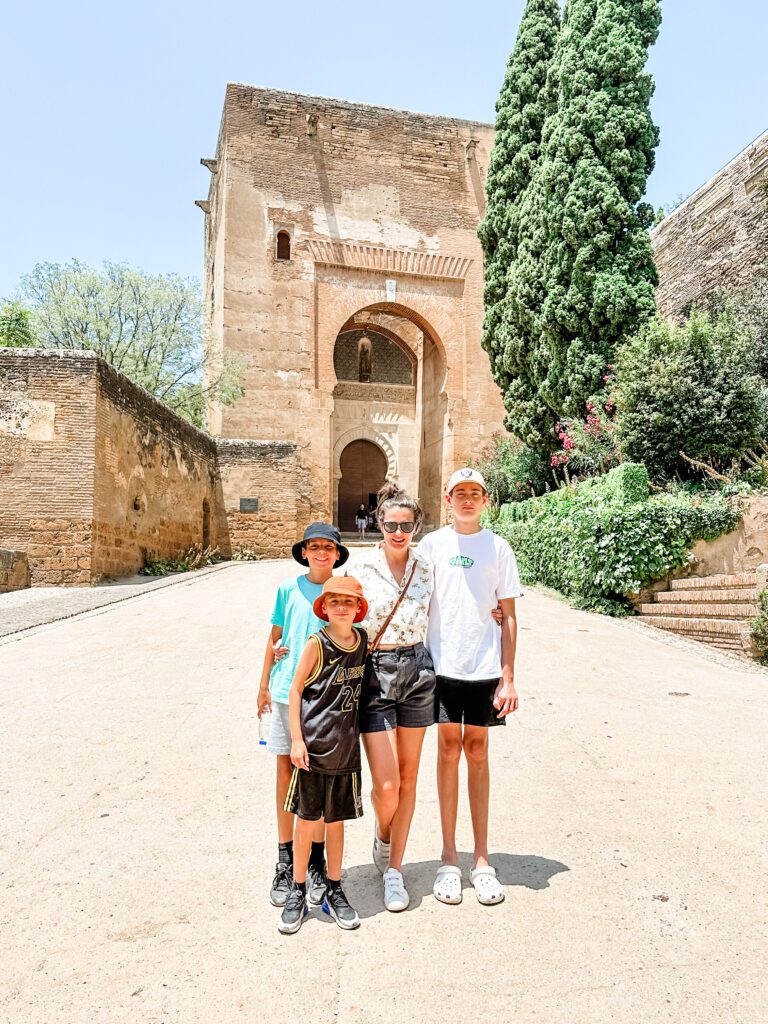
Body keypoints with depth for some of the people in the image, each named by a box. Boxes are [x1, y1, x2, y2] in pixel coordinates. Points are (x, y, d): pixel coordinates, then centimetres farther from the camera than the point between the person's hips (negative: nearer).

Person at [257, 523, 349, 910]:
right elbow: (275, 637, 10)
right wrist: (264, 684, 11)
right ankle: (285, 862, 23)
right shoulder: (288, 589, 3)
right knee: (286, 773, 8)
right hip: (287, 691, 1)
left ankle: (317, 862, 24)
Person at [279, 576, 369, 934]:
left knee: (336, 820, 15)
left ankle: (334, 891, 31)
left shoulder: (364, 640, 2)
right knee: (306, 821, 8)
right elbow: (295, 690, -7)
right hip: (312, 746, -3)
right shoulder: (317, 644, -11)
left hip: (346, 748, 3)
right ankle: (298, 893, 26)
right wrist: (296, 739, -11)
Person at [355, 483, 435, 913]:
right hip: (374, 673, -3)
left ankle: (394, 869, 29)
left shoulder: (426, 569, 4)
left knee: (409, 778, 11)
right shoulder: (362, 570, -5)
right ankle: (383, 834, 31)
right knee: (386, 786, -5)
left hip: (417, 671, 3)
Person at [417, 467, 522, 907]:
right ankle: (449, 858, 19)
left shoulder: (498, 547, 2)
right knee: (449, 749, 6)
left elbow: (508, 616, 3)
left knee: (477, 751, 9)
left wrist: (508, 677, -1)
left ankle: (482, 858, 21)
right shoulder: (432, 545, 2)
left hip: (485, 668, 0)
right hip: (442, 665, 0)